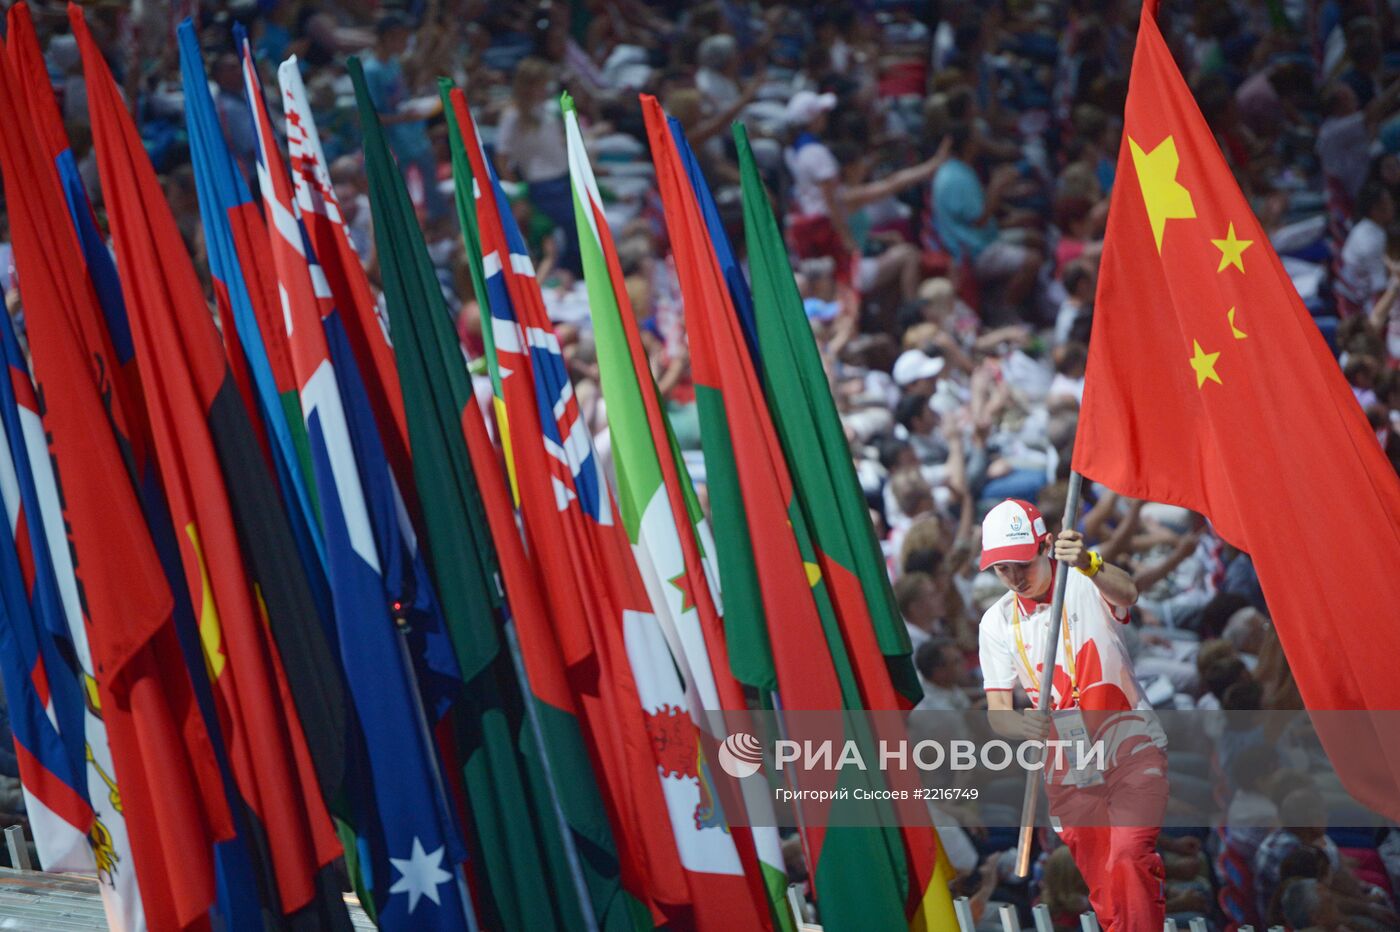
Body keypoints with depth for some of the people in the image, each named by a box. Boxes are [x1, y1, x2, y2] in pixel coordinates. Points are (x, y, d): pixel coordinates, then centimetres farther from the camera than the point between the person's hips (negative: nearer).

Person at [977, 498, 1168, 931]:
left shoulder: (1086, 584, -12)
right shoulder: (997, 623, -1)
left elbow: (1126, 593, -36)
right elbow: (997, 709, -5)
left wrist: (1090, 565, -59)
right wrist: (1017, 724, -30)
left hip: (1133, 753, -4)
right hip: (1067, 773, 4)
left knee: (1127, 861, -23)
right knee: (1103, 890, 6)